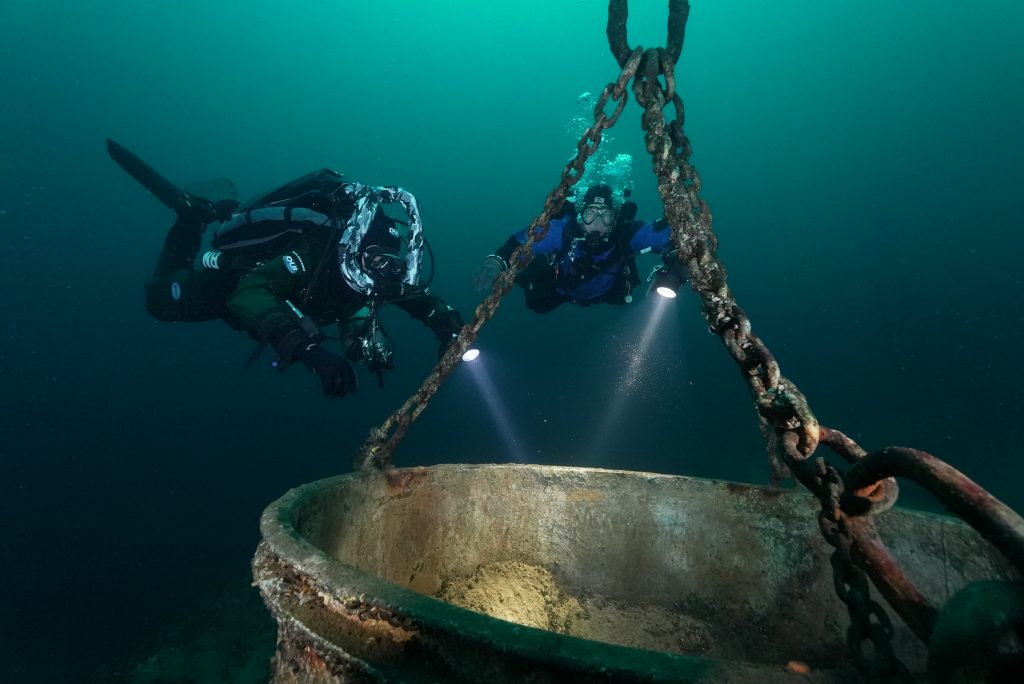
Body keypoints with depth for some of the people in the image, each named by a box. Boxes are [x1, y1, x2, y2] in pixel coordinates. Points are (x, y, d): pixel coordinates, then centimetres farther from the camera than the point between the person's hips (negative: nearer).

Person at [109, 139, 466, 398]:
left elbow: (419, 295, -12)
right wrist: (309, 349, -73)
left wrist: (447, 323, -34)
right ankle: (192, 216, 26)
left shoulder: (381, 265, -28)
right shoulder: (316, 253, -46)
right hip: (231, 275, -4)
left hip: (276, 268, 4)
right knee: (160, 299, 15)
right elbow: (248, 293, -58)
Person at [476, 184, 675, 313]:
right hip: (563, 291, -1)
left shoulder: (626, 233, -39)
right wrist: (497, 260, -58)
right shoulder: (564, 230, -40)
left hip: (606, 292, 2)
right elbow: (522, 240, -39)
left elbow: (664, 234, -38)